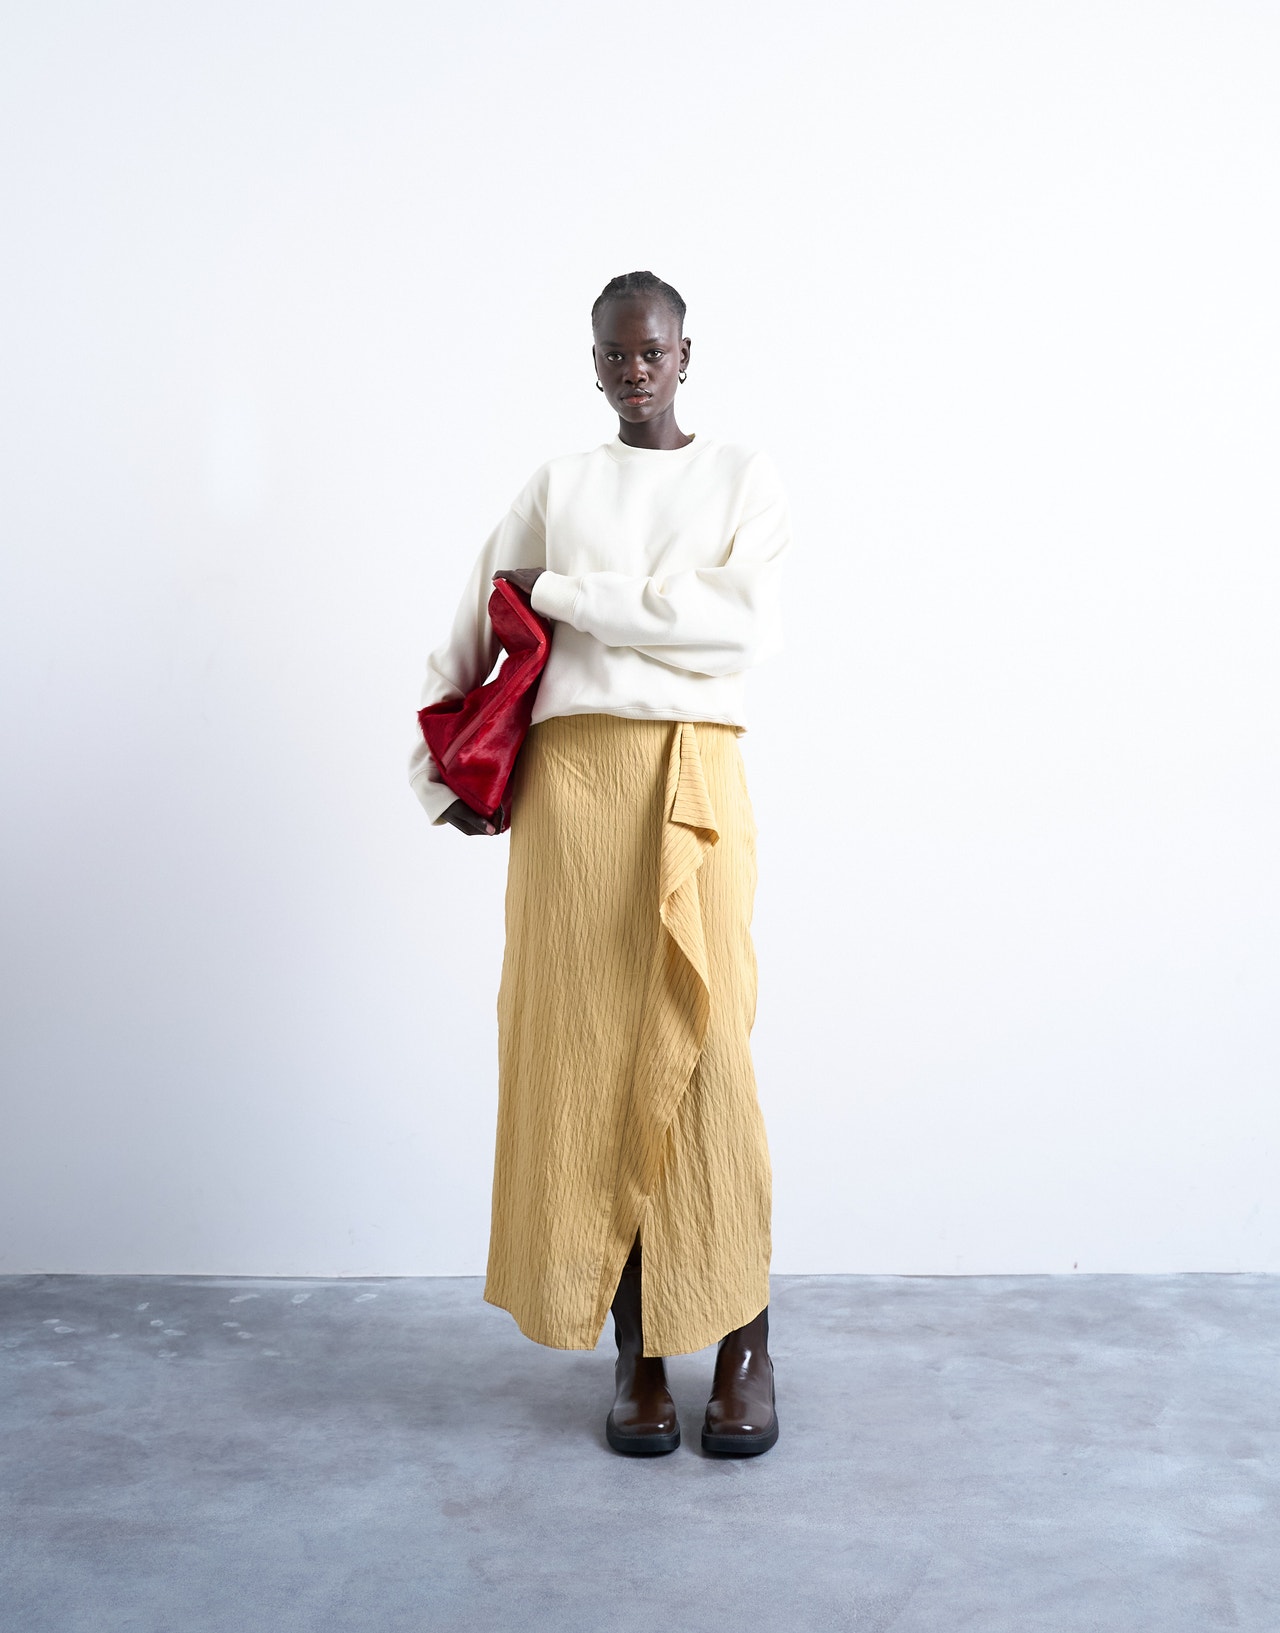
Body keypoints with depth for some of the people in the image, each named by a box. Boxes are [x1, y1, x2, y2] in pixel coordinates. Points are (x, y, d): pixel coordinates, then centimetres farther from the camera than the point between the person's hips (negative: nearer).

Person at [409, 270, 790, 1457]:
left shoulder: (743, 478, 9)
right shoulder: (554, 488, 13)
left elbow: (737, 623, -8)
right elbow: (470, 638, 14)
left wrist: (562, 593, -6)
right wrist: (438, 773, 5)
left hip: (696, 779, -1)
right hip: (570, 779, 2)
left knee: (701, 1051, -5)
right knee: (591, 1051, 0)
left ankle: (743, 1335, 11)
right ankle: (636, 1345, 12)